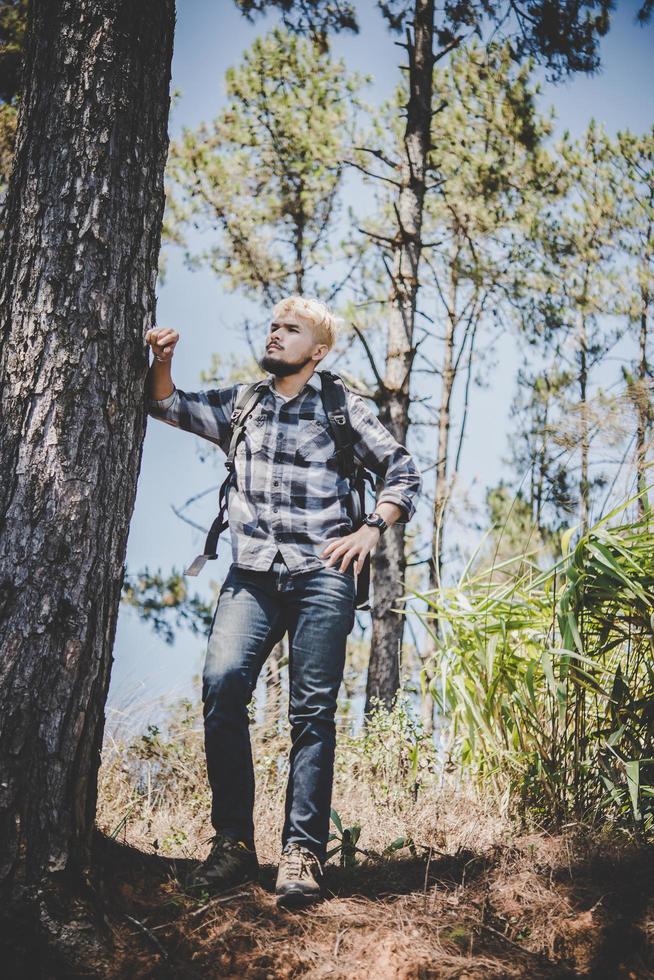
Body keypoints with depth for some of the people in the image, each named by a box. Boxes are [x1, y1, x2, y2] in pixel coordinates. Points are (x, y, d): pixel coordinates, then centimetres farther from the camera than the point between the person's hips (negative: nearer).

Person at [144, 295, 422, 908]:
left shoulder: (343, 409, 11)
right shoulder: (239, 402, 20)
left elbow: (403, 472, 13)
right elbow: (168, 406, 22)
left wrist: (372, 527, -3)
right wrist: (162, 359, 2)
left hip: (321, 577, -2)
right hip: (251, 575, 2)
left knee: (313, 710, -6)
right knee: (222, 684, -19)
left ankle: (303, 851, -3)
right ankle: (233, 841, -11)